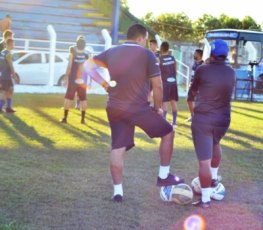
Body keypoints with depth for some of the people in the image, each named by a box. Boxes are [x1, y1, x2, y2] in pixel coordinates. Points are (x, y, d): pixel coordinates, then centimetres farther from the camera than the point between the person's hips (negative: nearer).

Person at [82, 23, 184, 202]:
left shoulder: (111, 52, 8)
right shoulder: (147, 55, -7)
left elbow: (88, 65, 11)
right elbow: (158, 86, -7)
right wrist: (158, 107, 7)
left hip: (115, 109, 5)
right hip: (139, 109, -5)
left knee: (118, 149, 9)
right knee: (168, 132, 14)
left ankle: (117, 191, 7)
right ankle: (164, 176, 17)